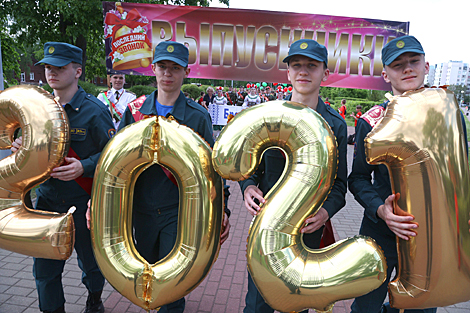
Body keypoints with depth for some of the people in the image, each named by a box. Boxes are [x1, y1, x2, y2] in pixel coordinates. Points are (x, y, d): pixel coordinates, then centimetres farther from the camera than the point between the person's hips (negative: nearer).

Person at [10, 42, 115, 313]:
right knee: (44, 266, 12)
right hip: (46, 199, 4)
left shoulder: (94, 110, -11)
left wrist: (84, 166, -27)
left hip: (84, 202, -4)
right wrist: (21, 146, -6)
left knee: (90, 259, 16)